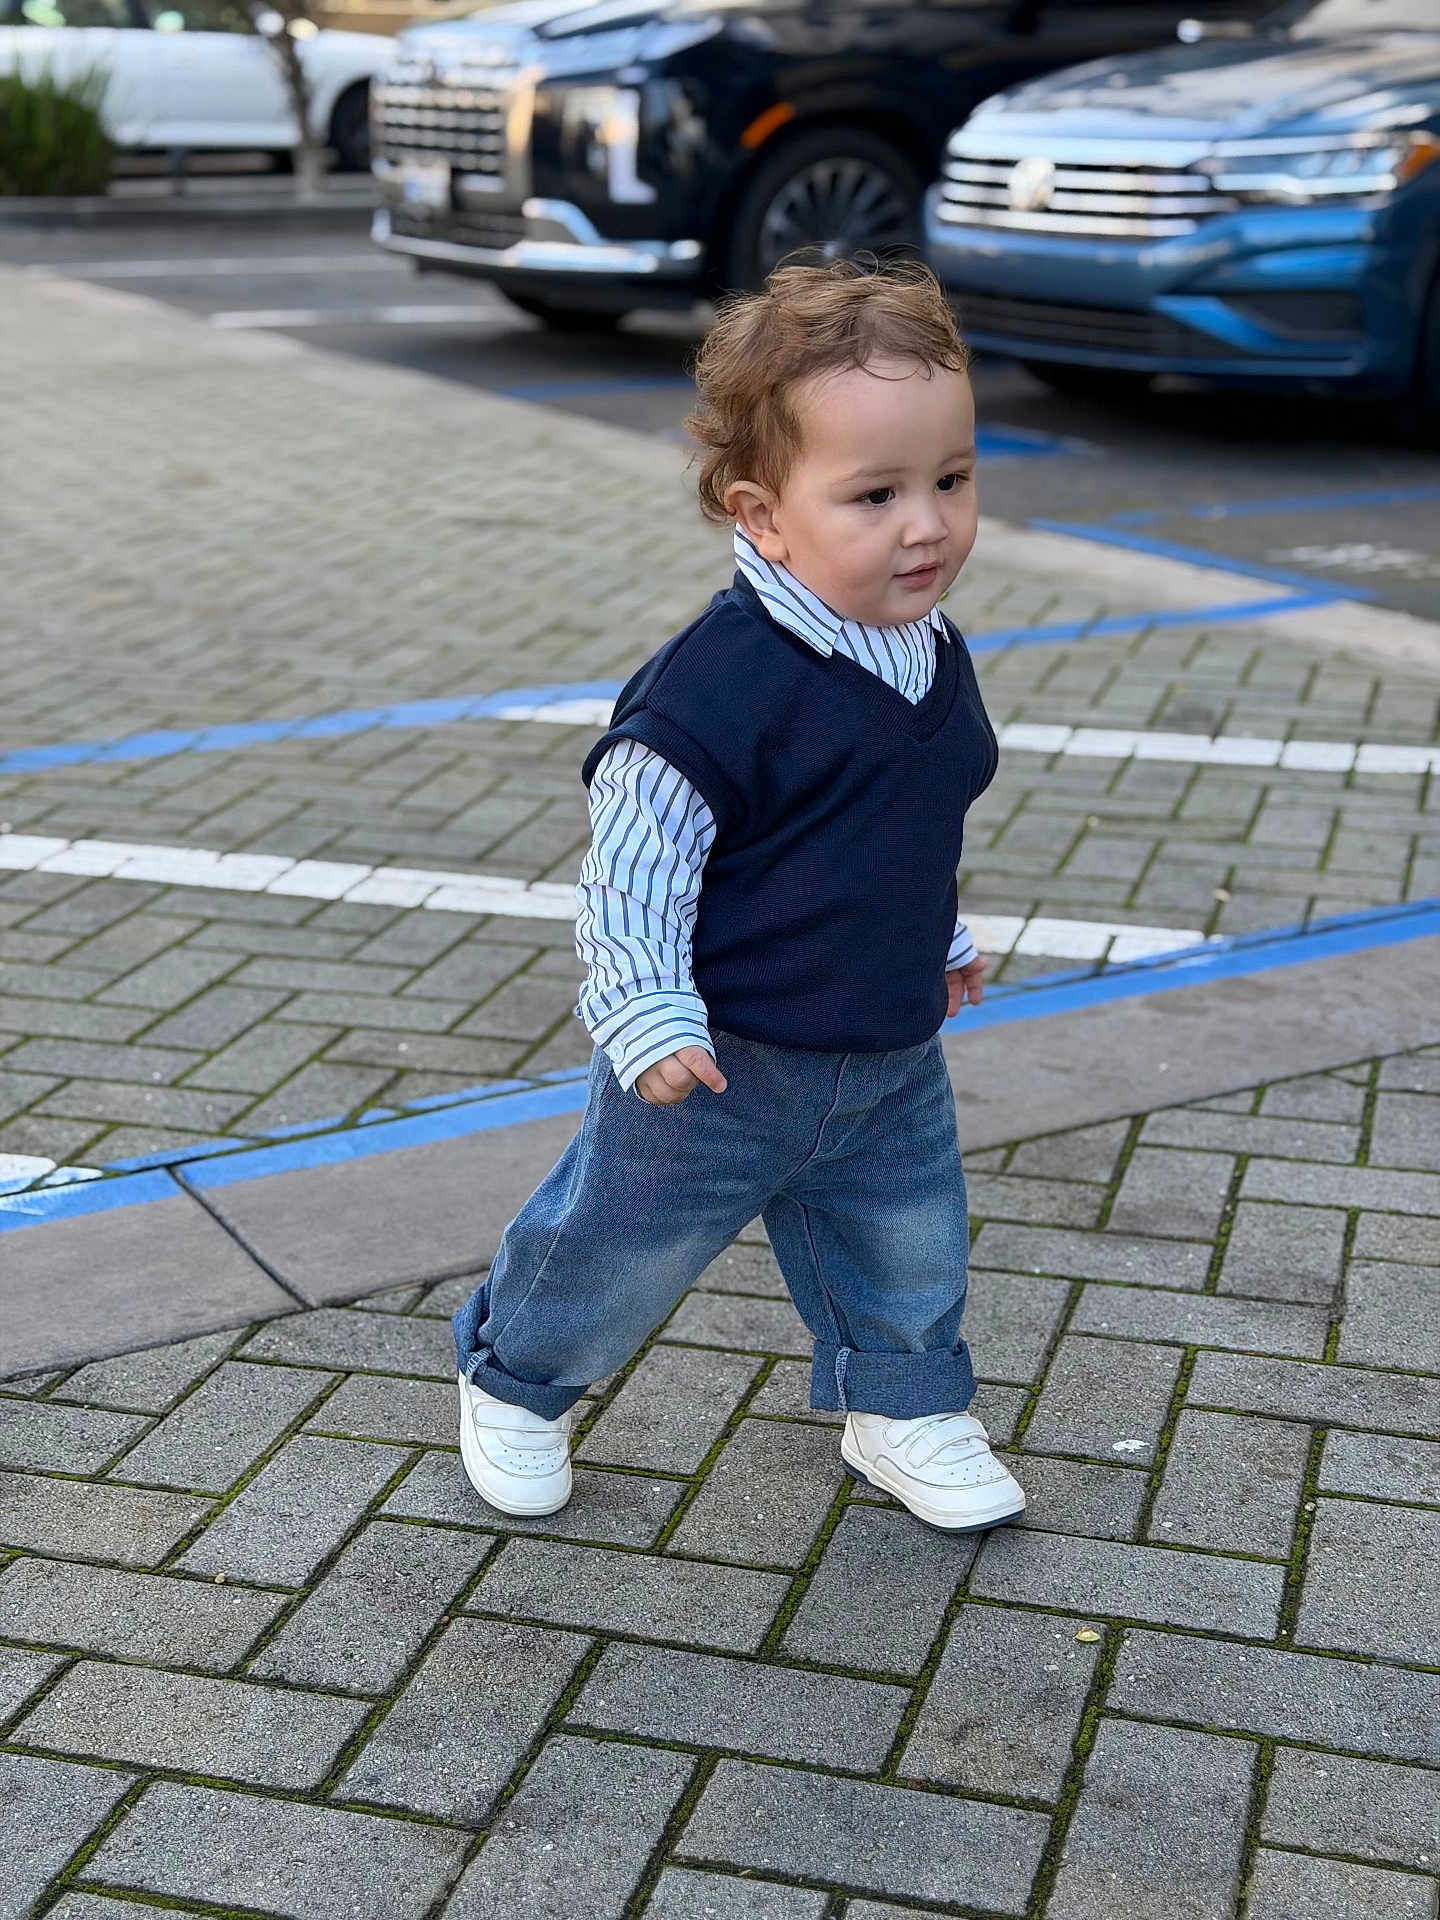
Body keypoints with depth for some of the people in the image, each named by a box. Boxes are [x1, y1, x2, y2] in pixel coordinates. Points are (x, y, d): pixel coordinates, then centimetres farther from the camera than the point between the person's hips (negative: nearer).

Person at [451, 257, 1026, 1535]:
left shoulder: (934, 660, -1)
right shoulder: (719, 686, -28)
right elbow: (634, 863, -21)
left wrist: (938, 943, 24)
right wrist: (648, 1020, -25)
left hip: (890, 1064, 7)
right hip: (720, 1068, -6)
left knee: (910, 1249, 19)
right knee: (617, 1242, 13)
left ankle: (903, 1410, 44)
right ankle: (514, 1381, 39)